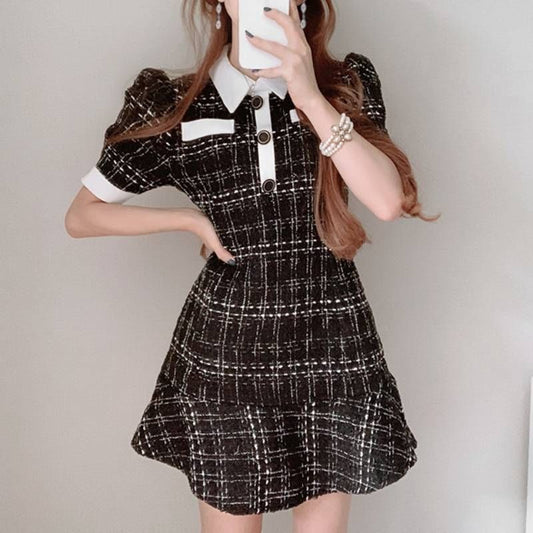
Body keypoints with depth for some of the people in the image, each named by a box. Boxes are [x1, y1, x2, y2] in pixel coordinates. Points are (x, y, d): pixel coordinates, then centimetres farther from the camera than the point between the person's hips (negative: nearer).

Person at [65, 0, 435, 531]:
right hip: (225, 348, 0)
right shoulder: (172, 107, -4)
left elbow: (389, 200, -16)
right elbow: (81, 215, 5)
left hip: (332, 345, 1)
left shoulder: (348, 84, -1)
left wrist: (310, 97, -21)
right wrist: (192, 218, -3)